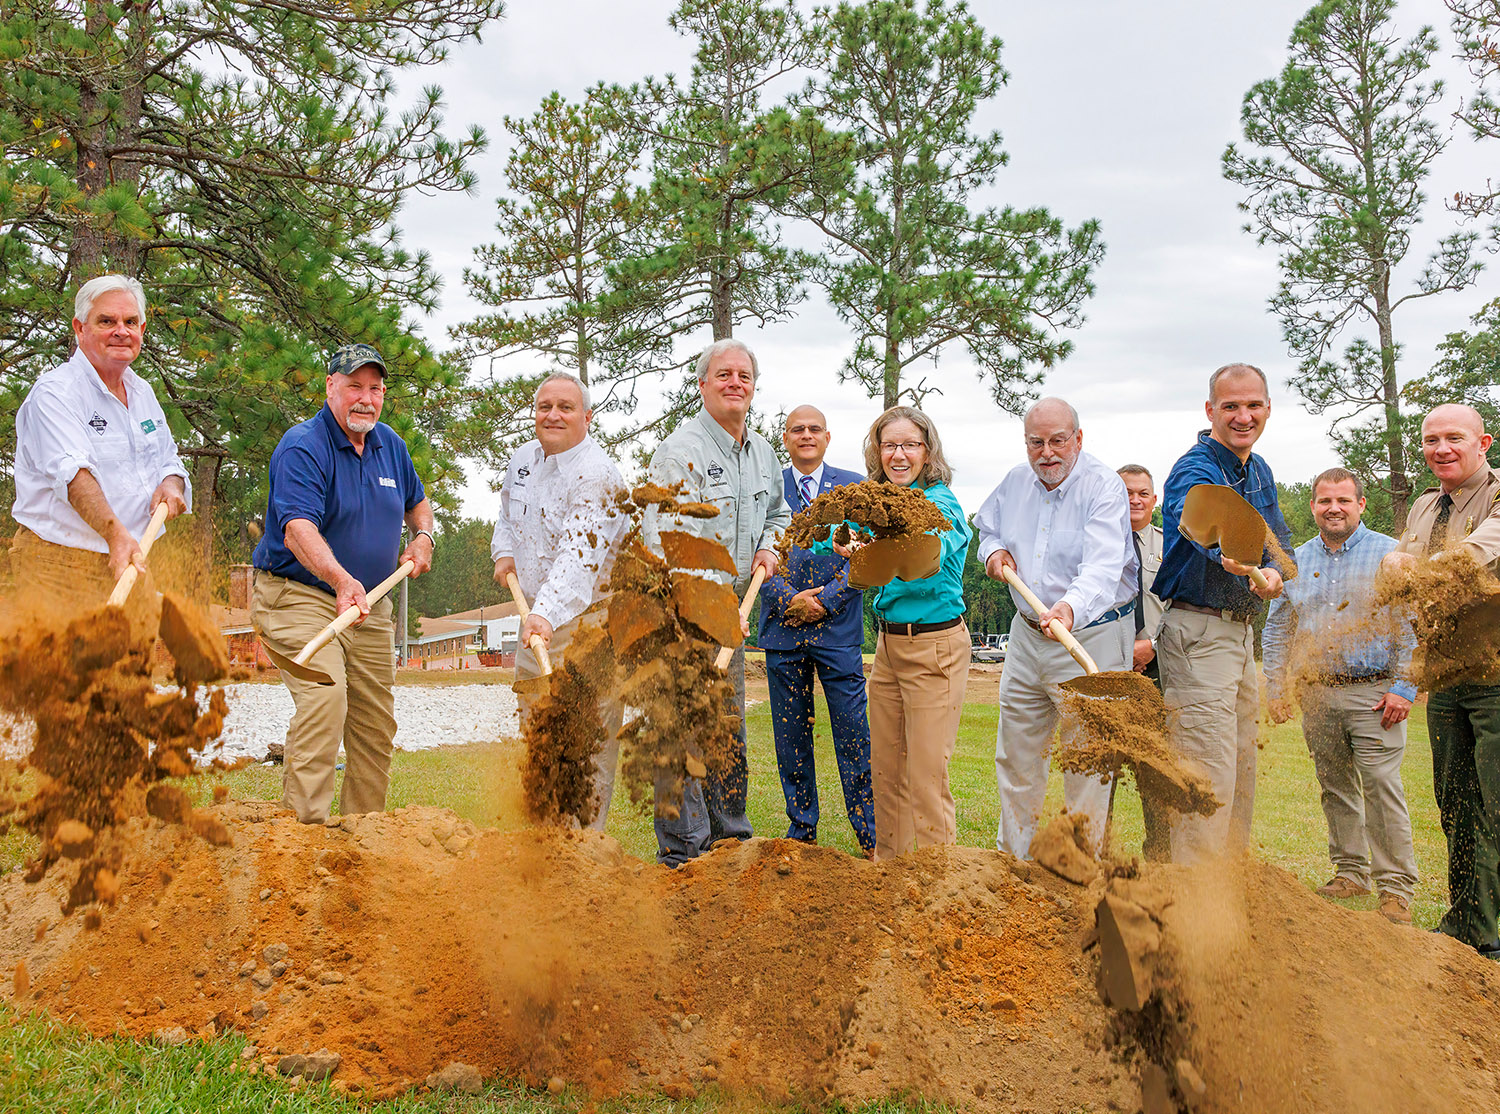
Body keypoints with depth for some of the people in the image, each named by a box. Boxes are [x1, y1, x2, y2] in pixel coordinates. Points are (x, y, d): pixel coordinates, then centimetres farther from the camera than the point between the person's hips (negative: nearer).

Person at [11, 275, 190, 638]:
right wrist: (115, 533, -41)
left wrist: (171, 483, -3)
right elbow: (73, 472, -25)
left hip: (132, 563, 7)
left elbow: (169, 460, 22)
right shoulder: (54, 393, -10)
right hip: (62, 565, -7)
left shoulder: (143, 393, 14)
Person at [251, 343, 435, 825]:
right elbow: (298, 528, -30)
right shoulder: (302, 446, -15)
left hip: (370, 606, 7)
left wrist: (423, 536, 6)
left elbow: (417, 501, 28)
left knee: (376, 722, 10)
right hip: (299, 596, -7)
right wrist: (341, 580, -46)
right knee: (324, 699, -27)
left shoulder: (390, 444, 9)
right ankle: (304, 824, -24)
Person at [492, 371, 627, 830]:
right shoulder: (523, 458, 7)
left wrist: (546, 614, -45)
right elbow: (507, 513, 28)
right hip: (536, 614, 8)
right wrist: (504, 551, 9)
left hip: (588, 617, -8)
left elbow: (579, 553, -33)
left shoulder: (596, 475, -19)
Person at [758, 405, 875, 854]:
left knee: (854, 734, -2)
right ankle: (801, 830, 20)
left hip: (839, 630, -1)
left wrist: (825, 600, -10)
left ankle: (871, 835, 9)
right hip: (782, 629, 1)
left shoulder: (853, 488, 7)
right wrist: (791, 598, -11)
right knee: (791, 735, 8)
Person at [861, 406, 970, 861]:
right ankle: (888, 863, 27)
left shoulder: (941, 503, -14)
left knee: (926, 775, -3)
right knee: (885, 768, 14)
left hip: (935, 645, -7)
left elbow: (931, 556, -34)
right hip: (888, 644, 7)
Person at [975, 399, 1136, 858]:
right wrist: (993, 550, 2)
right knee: (1015, 753, 15)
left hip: (1092, 635, -6)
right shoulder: (1016, 481, 3)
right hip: (1027, 632, 7)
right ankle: (1012, 855, 30)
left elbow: (1102, 568, -33)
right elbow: (986, 524, 24)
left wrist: (1071, 607, -51)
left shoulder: (1104, 487, -18)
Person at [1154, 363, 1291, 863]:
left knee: (1242, 774, 17)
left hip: (1242, 631, 9)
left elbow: (1279, 538, 12)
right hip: (1200, 632, -9)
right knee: (1209, 779, -11)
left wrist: (1272, 570, -12)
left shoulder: (1260, 471, 12)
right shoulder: (1193, 470, -17)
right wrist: (1228, 554, -62)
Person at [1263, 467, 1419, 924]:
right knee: (1335, 787, 10)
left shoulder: (1390, 554, 0)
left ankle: (1396, 887, -1)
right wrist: (1276, 688, 9)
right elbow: (1276, 630, 16)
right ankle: (1350, 872, 22)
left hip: (1373, 693, -4)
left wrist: (1403, 689, -10)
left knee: (1381, 787, -9)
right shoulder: (1295, 561, 12)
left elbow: (1412, 628, -3)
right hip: (1316, 694, 4)